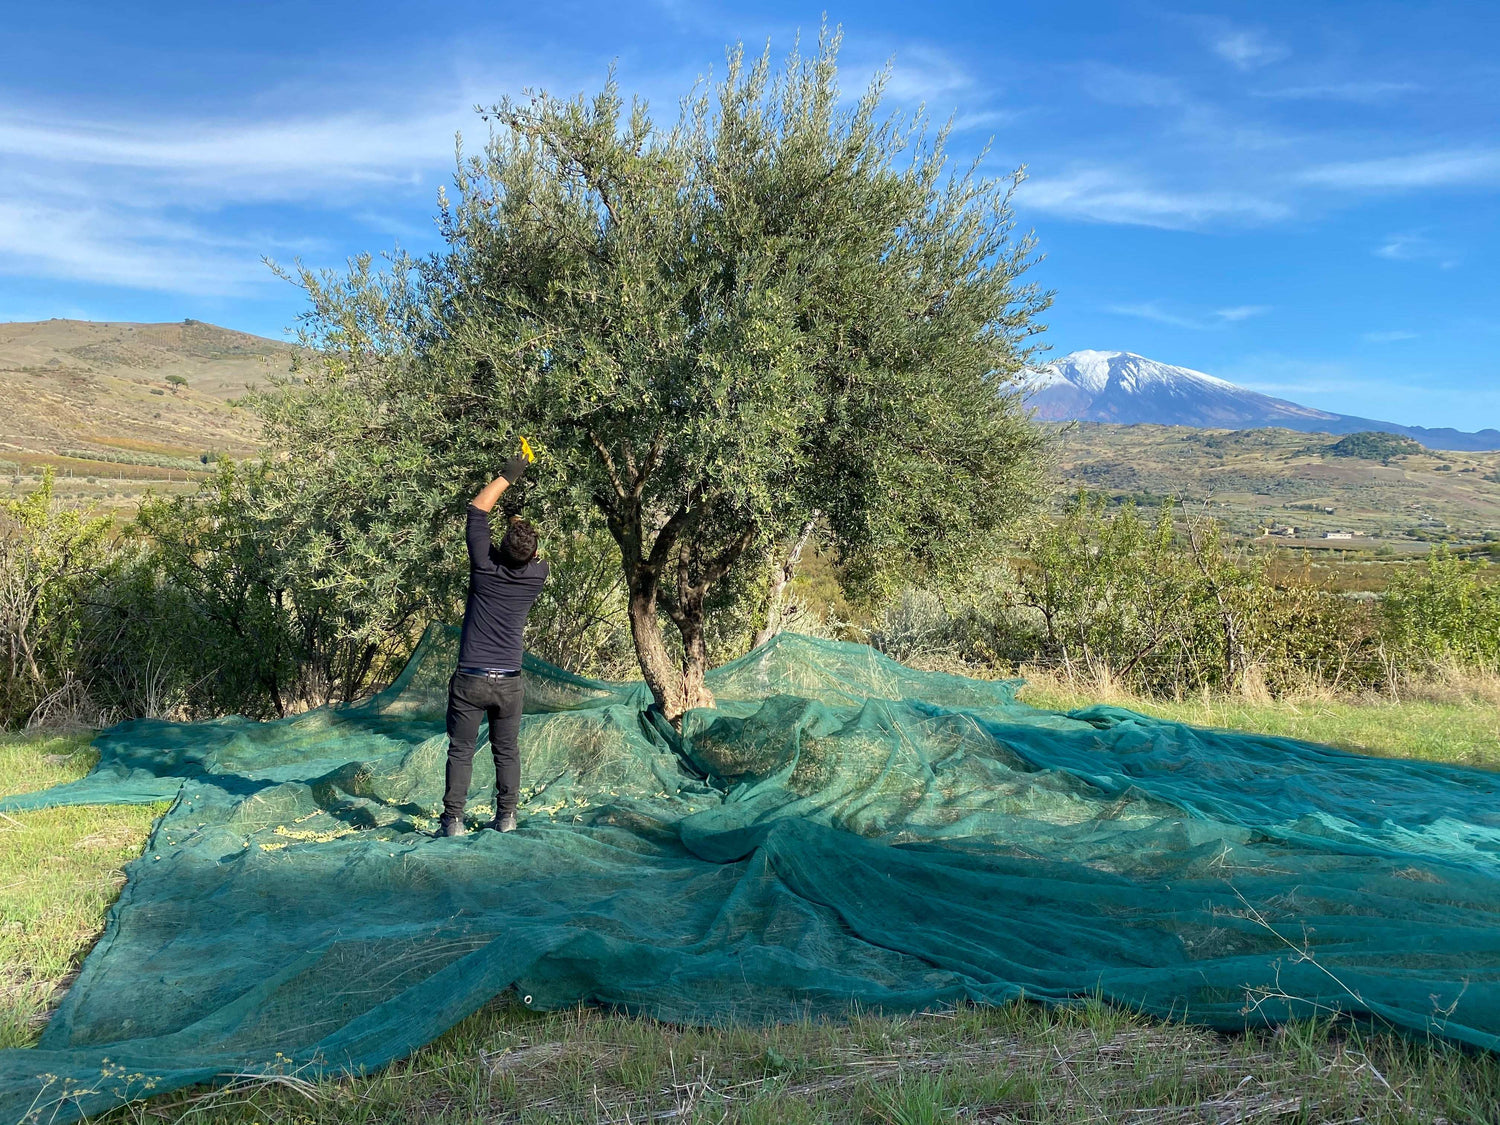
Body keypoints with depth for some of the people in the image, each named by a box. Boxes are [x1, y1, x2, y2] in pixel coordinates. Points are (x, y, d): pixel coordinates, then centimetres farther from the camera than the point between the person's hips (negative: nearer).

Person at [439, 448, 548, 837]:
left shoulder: (485, 567, -10)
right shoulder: (537, 575, -6)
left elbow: (477, 509, 1)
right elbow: (533, 555, 21)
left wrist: (508, 475, 8)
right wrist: (520, 523, 31)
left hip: (470, 680, -2)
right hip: (509, 682, 2)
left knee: (461, 751, 5)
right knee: (507, 751, 13)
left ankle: (453, 820, 5)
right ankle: (506, 817, 16)